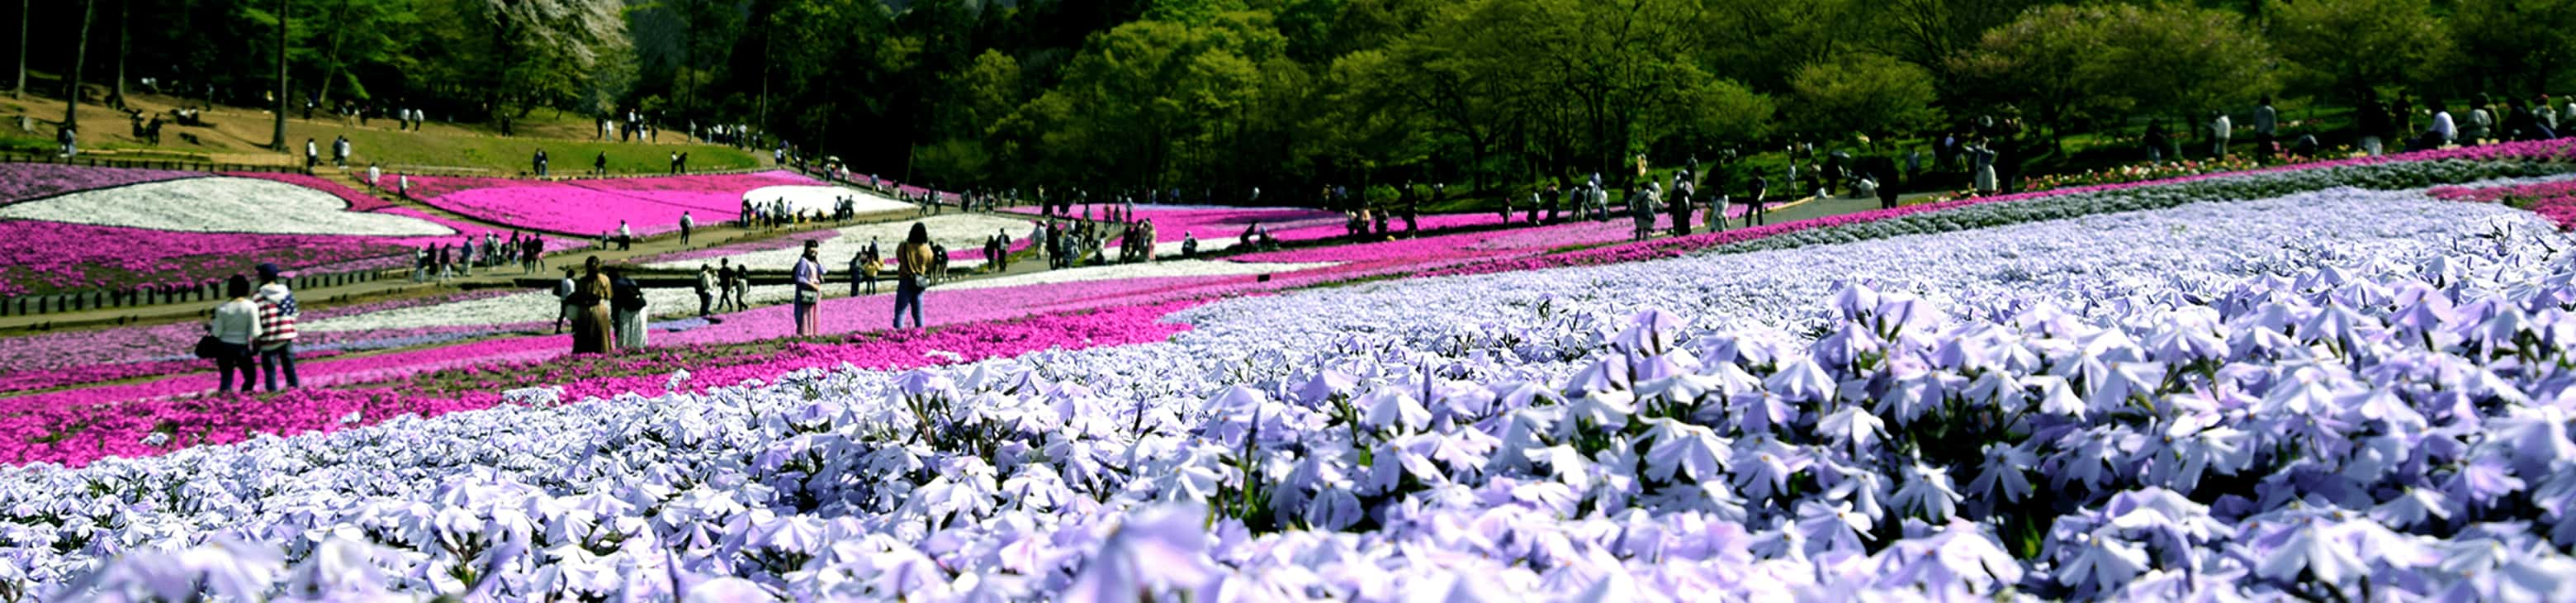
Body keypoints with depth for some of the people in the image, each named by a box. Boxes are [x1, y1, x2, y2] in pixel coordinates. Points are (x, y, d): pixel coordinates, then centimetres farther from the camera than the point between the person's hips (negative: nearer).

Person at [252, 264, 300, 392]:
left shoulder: (260, 296, -10)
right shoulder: (287, 292, 4)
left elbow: (259, 319, -12)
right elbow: (294, 314, 8)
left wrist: (255, 340, -4)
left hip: (269, 339, -4)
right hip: (288, 337, 4)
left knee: (270, 371, 3)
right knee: (290, 368, 13)